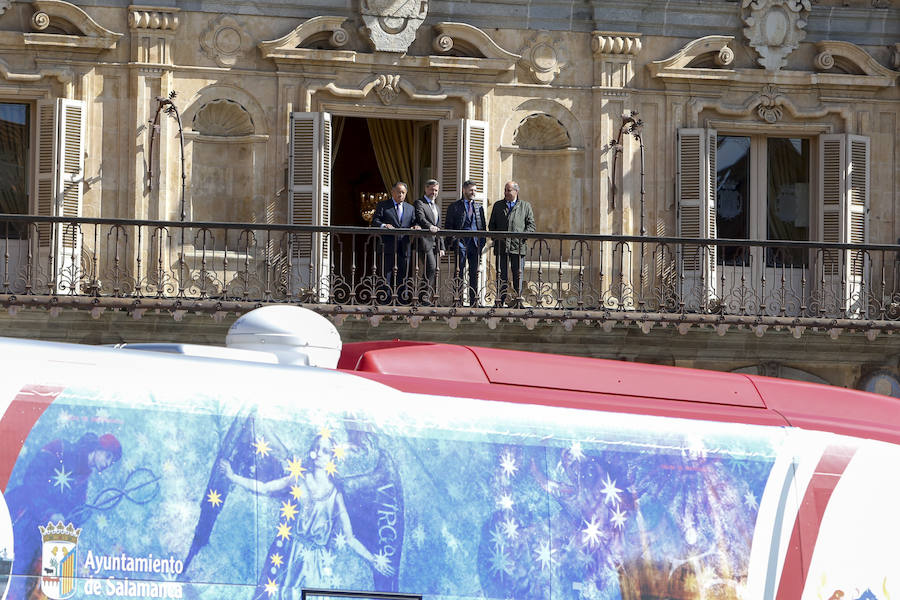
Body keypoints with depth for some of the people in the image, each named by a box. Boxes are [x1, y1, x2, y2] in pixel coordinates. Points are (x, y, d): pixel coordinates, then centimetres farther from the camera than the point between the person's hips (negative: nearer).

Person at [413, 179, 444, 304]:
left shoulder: (437, 207, 26)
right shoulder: (419, 203, 0)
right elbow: (421, 219, -19)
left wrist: (441, 247, 18)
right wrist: (430, 227, -39)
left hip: (435, 243, 8)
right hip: (425, 241, -8)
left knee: (432, 271, 4)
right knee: (431, 268, -18)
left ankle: (426, 298, 5)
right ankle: (424, 295, -16)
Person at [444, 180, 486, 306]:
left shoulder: (479, 207, 17)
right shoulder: (454, 207, 5)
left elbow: (483, 226, 17)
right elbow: (449, 226, 4)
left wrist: (482, 242, 6)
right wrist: (452, 242, -6)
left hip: (476, 243, 3)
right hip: (461, 242, -3)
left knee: (474, 273, 4)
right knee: (459, 273, -3)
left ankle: (473, 301, 7)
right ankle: (458, 300, -2)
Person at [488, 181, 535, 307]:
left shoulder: (525, 206, 11)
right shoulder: (498, 206, 16)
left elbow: (531, 224, 7)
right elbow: (491, 225, 18)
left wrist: (523, 237, -8)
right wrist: (495, 238, 1)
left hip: (518, 246, -1)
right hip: (501, 246, 1)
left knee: (517, 275, -1)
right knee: (501, 274, 0)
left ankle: (517, 299, 4)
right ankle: (501, 300, 3)